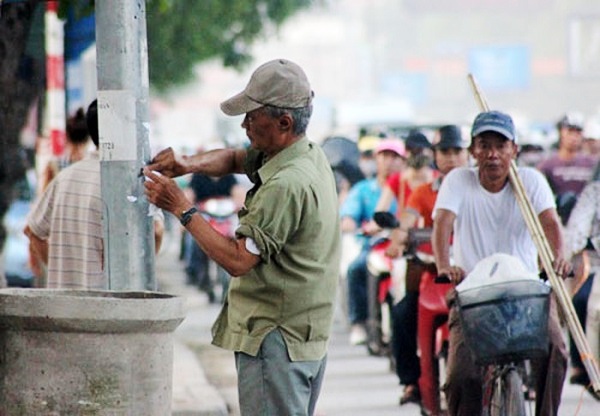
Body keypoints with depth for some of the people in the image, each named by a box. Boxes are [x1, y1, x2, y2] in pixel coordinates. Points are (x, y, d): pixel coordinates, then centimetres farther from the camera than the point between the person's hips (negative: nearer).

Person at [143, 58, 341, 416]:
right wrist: (189, 164, 1)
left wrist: (181, 208, -15)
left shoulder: (285, 185, -22)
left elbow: (237, 260, -22)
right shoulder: (311, 155, 8)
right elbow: (234, 159, 21)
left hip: (276, 340, -10)